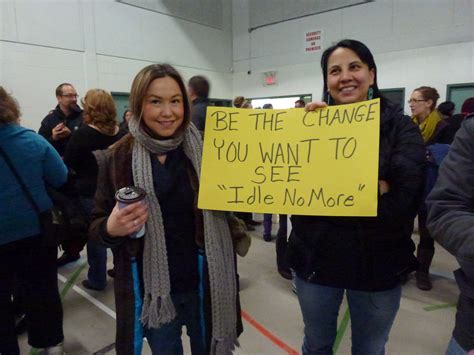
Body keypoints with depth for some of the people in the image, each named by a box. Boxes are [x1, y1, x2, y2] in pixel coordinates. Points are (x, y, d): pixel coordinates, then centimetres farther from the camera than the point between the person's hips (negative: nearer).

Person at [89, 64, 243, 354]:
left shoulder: (208, 150, -7)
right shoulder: (117, 158, -5)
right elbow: (97, 225, 2)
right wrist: (111, 228, -20)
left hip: (205, 283, 0)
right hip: (150, 289, 0)